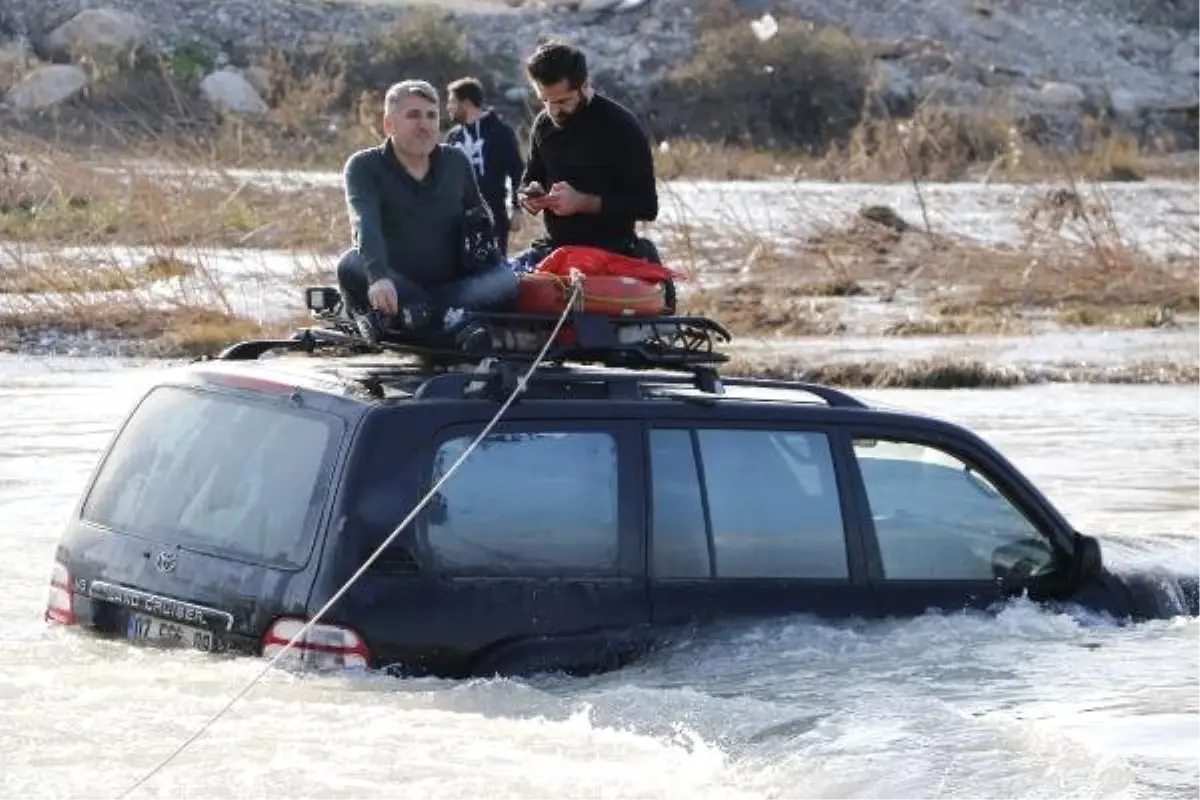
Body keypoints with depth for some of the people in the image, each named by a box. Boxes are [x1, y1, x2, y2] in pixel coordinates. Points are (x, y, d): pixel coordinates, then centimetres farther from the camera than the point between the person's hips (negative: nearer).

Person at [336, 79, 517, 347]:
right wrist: (378, 277, -41)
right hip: (392, 289, -3)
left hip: (451, 287, 3)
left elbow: (479, 218, 24)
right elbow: (365, 224, -22)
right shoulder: (365, 167, -3)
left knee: (505, 279, -27)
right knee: (351, 266, -33)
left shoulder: (456, 162, 10)